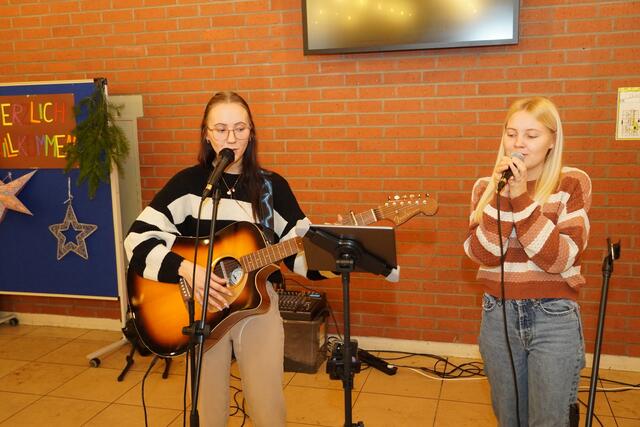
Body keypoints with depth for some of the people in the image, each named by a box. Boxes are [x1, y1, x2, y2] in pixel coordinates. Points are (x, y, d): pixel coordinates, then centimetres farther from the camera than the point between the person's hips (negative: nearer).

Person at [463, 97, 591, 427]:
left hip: (554, 317, -3)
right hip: (498, 316, 3)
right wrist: (501, 195, -20)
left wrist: (522, 197, -22)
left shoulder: (573, 183, -6)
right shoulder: (486, 186, 2)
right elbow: (481, 255, -10)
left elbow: (559, 259, -17)